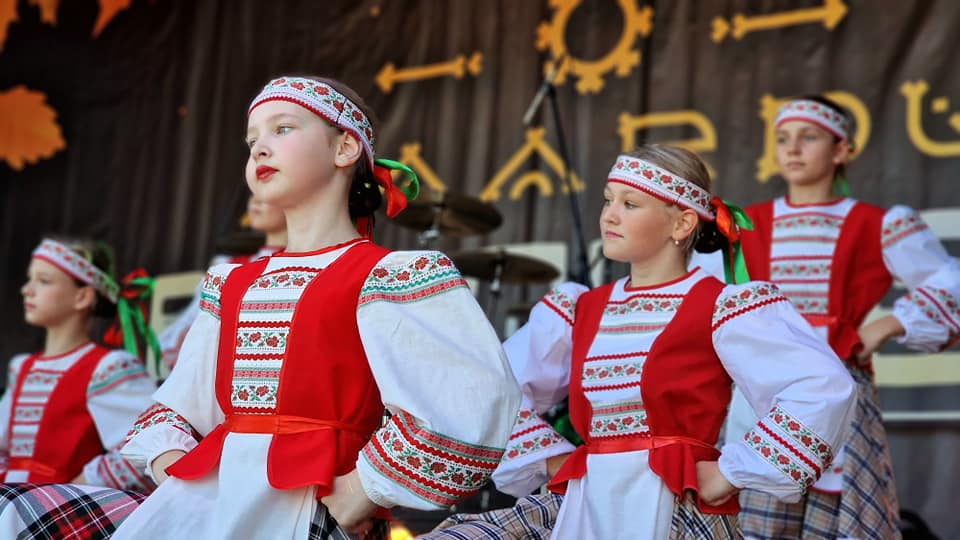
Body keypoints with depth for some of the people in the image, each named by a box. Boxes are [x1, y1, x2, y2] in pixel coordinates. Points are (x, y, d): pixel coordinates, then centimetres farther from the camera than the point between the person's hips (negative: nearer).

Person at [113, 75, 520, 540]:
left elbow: (475, 402, -19)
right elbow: (174, 406, 22)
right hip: (204, 492, 5)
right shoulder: (231, 285, 17)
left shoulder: (388, 276, -5)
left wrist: (367, 489, -15)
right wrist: (169, 465, 2)